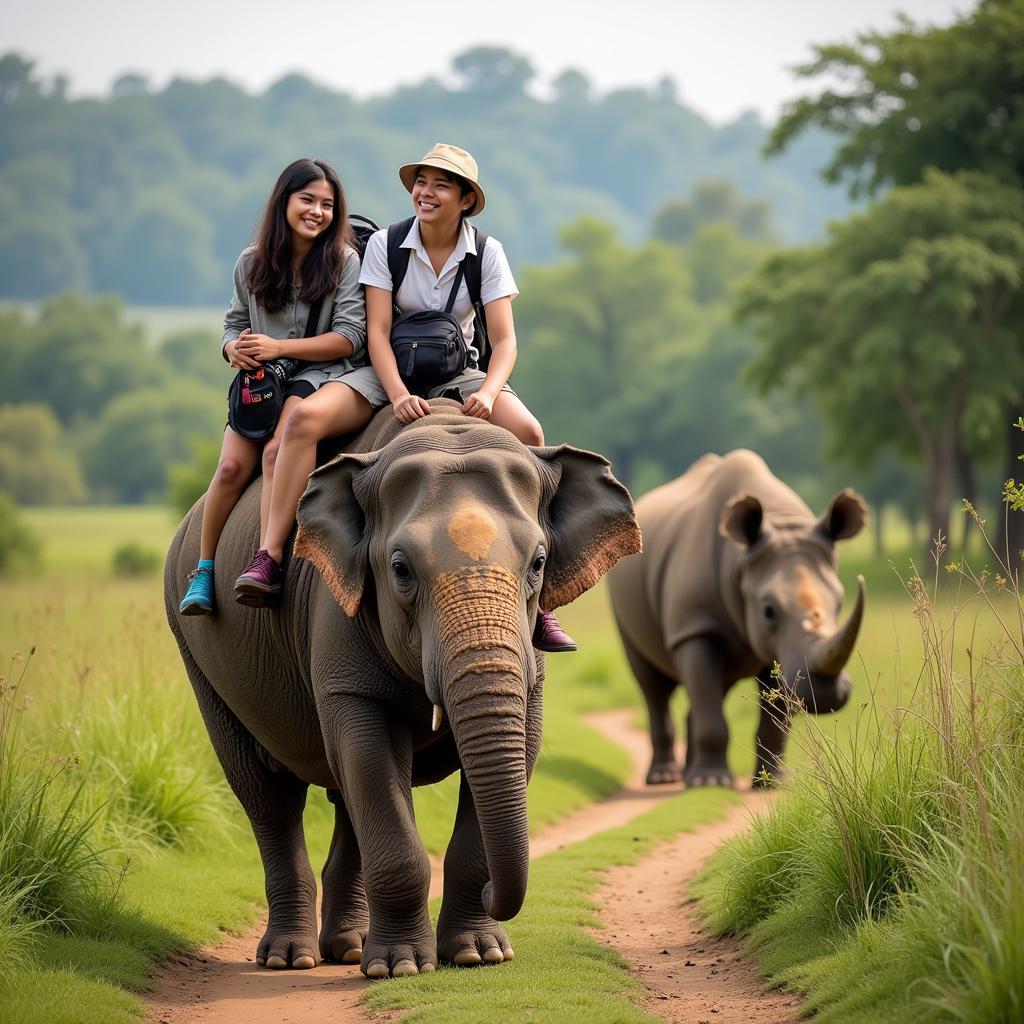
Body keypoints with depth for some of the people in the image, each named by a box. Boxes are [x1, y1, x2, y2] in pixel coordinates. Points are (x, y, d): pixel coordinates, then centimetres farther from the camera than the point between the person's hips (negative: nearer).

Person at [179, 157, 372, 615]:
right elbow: (235, 321, 18)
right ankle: (203, 570, -10)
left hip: (319, 377, -3)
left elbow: (349, 337, -8)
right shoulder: (252, 263, 10)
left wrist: (277, 347, -15)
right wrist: (234, 347, -8)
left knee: (276, 452, -30)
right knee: (232, 465, -19)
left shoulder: (344, 261, -1)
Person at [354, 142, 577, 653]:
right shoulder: (385, 245, -5)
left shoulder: (486, 253, -2)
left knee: (527, 432, -27)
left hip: (460, 372, 1)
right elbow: (377, 331, -13)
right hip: (396, 375, -1)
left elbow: (504, 339, -9)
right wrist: (398, 395, -30)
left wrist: (488, 394, -30)